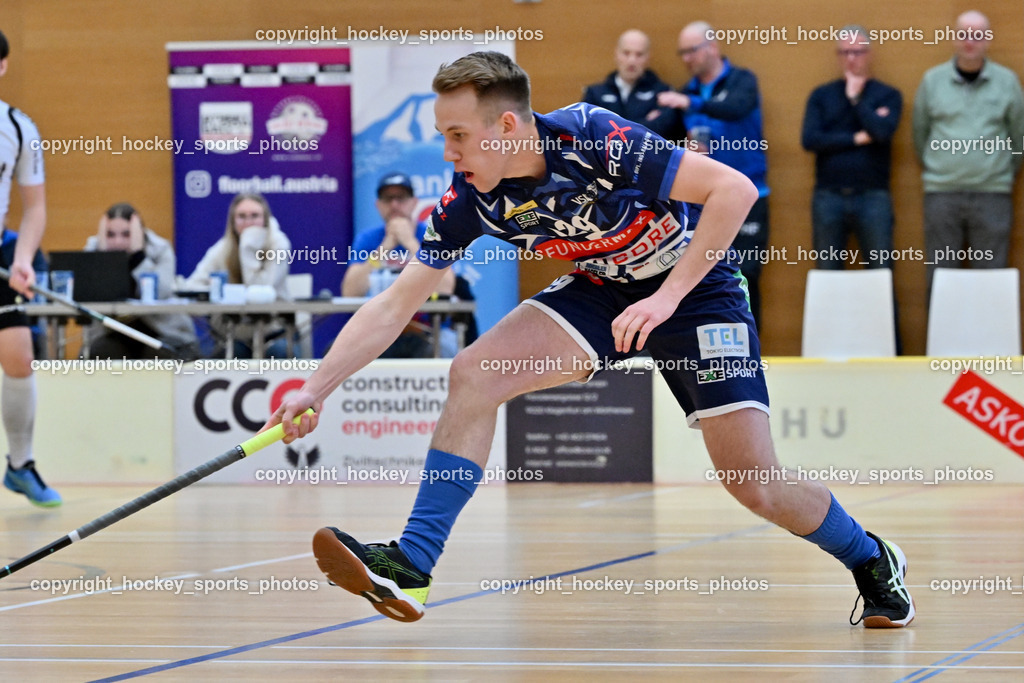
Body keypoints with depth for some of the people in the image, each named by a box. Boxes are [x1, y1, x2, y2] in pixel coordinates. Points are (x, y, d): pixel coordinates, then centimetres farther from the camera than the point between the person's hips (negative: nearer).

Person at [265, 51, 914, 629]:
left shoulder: (597, 141, -31)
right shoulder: (471, 198, -15)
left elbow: (734, 188, -29)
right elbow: (396, 305, -9)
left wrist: (667, 297, -29)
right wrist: (316, 389, -16)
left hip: (697, 286, -5)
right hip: (600, 290, 5)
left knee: (755, 484, -10)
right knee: (473, 373, -18)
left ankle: (872, 559, 19)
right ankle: (412, 566, -16)